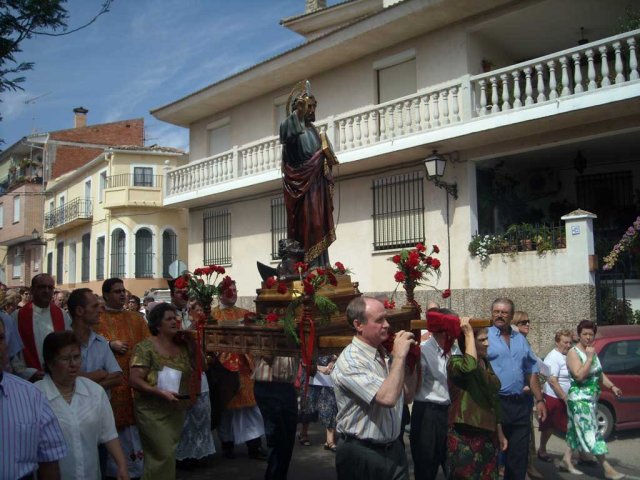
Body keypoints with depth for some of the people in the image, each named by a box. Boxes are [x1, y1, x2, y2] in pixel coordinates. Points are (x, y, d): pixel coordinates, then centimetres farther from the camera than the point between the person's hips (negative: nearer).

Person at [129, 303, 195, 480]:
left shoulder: (182, 346, 6)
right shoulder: (145, 347, -11)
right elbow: (135, 380, -17)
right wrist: (162, 393, -25)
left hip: (177, 409, 6)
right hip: (153, 410, -6)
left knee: (168, 454, 13)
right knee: (164, 455, -8)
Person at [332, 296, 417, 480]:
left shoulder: (384, 355, 4)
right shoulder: (349, 361, -19)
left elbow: (407, 397, 13)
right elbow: (387, 398, -30)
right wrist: (399, 356, -21)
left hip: (394, 449, 7)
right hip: (362, 455, -7)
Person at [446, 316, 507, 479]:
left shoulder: (486, 363, 11)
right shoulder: (456, 362, -12)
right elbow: (470, 367, -38)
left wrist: (499, 433, 19)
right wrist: (469, 333, -27)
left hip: (488, 436, 7)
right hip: (464, 437, -7)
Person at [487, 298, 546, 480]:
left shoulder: (521, 339, 14)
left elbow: (531, 372, 18)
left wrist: (539, 400, 12)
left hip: (521, 405, 5)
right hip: (495, 404, -5)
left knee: (519, 457, 12)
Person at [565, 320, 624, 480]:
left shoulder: (592, 351, 9)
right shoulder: (573, 353, -15)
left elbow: (599, 373, 19)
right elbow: (579, 376, -25)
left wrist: (612, 386, 5)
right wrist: (589, 358, -23)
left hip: (592, 399, 9)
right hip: (579, 399, -9)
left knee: (577, 432, 14)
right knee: (591, 433, -8)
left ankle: (567, 461, 23)